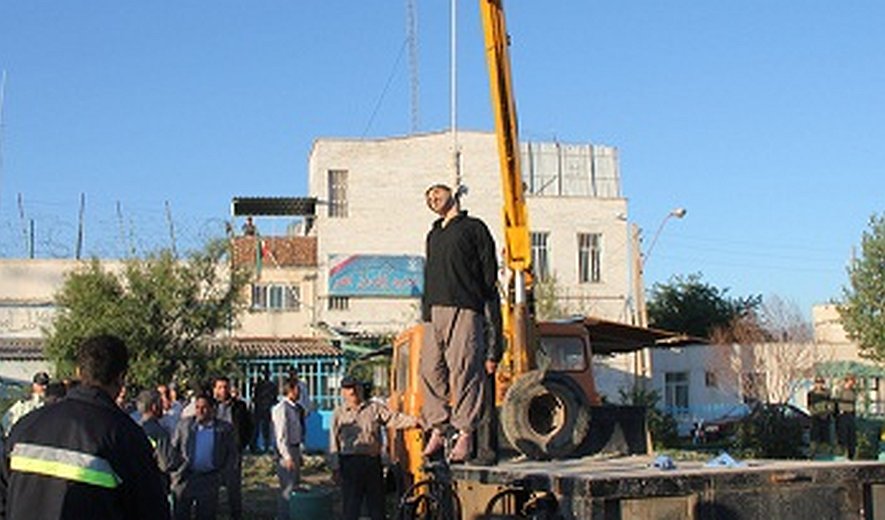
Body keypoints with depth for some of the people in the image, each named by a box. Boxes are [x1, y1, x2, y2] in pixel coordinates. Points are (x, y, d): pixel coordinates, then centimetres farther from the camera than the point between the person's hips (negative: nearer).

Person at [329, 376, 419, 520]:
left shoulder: (375, 408, 8)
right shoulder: (339, 413, 8)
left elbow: (393, 418, -2)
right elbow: (334, 442, 7)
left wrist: (412, 421, -21)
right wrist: (335, 468, 2)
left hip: (373, 461, 1)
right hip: (350, 463, -1)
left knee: (377, 503, 6)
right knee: (351, 505, 2)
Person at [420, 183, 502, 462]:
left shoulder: (473, 228, 8)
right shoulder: (433, 236, 27)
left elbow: (489, 276, 2)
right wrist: (425, 309, 15)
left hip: (464, 309, -6)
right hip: (433, 311, 6)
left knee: (464, 370, -10)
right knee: (430, 369, 0)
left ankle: (465, 434, -7)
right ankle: (437, 430, 7)